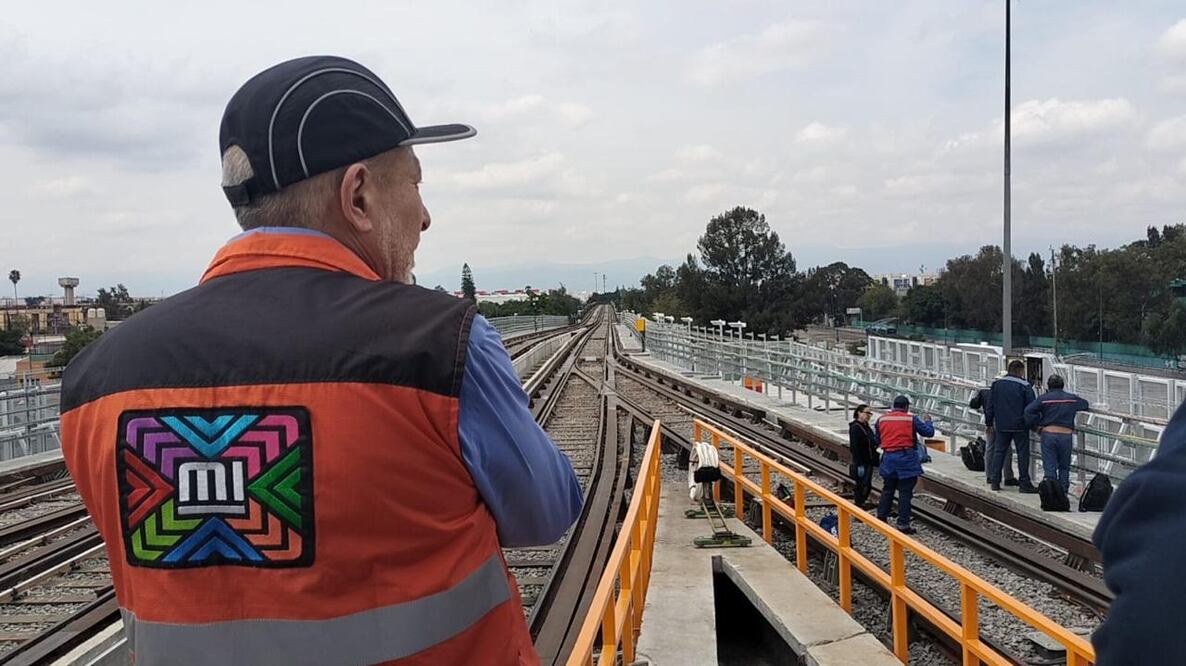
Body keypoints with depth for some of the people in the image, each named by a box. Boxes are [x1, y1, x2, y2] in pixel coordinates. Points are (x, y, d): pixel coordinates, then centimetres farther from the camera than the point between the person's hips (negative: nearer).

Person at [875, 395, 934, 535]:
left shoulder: (881, 420, 5)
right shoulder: (911, 419, -6)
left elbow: (878, 439, 13)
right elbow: (929, 432, 0)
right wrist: (928, 421, 20)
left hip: (888, 458, 4)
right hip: (906, 458, -4)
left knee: (887, 490, 17)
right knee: (905, 492, 2)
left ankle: (881, 518, 22)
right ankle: (903, 524, 3)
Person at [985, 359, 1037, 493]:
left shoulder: (997, 384, 5)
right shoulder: (1024, 386, -8)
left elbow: (990, 406, 8)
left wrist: (989, 422, 17)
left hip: (1001, 426, 4)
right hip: (1020, 426, -4)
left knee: (999, 451, 9)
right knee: (1023, 453, 3)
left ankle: (995, 481, 8)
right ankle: (1024, 483, 4)